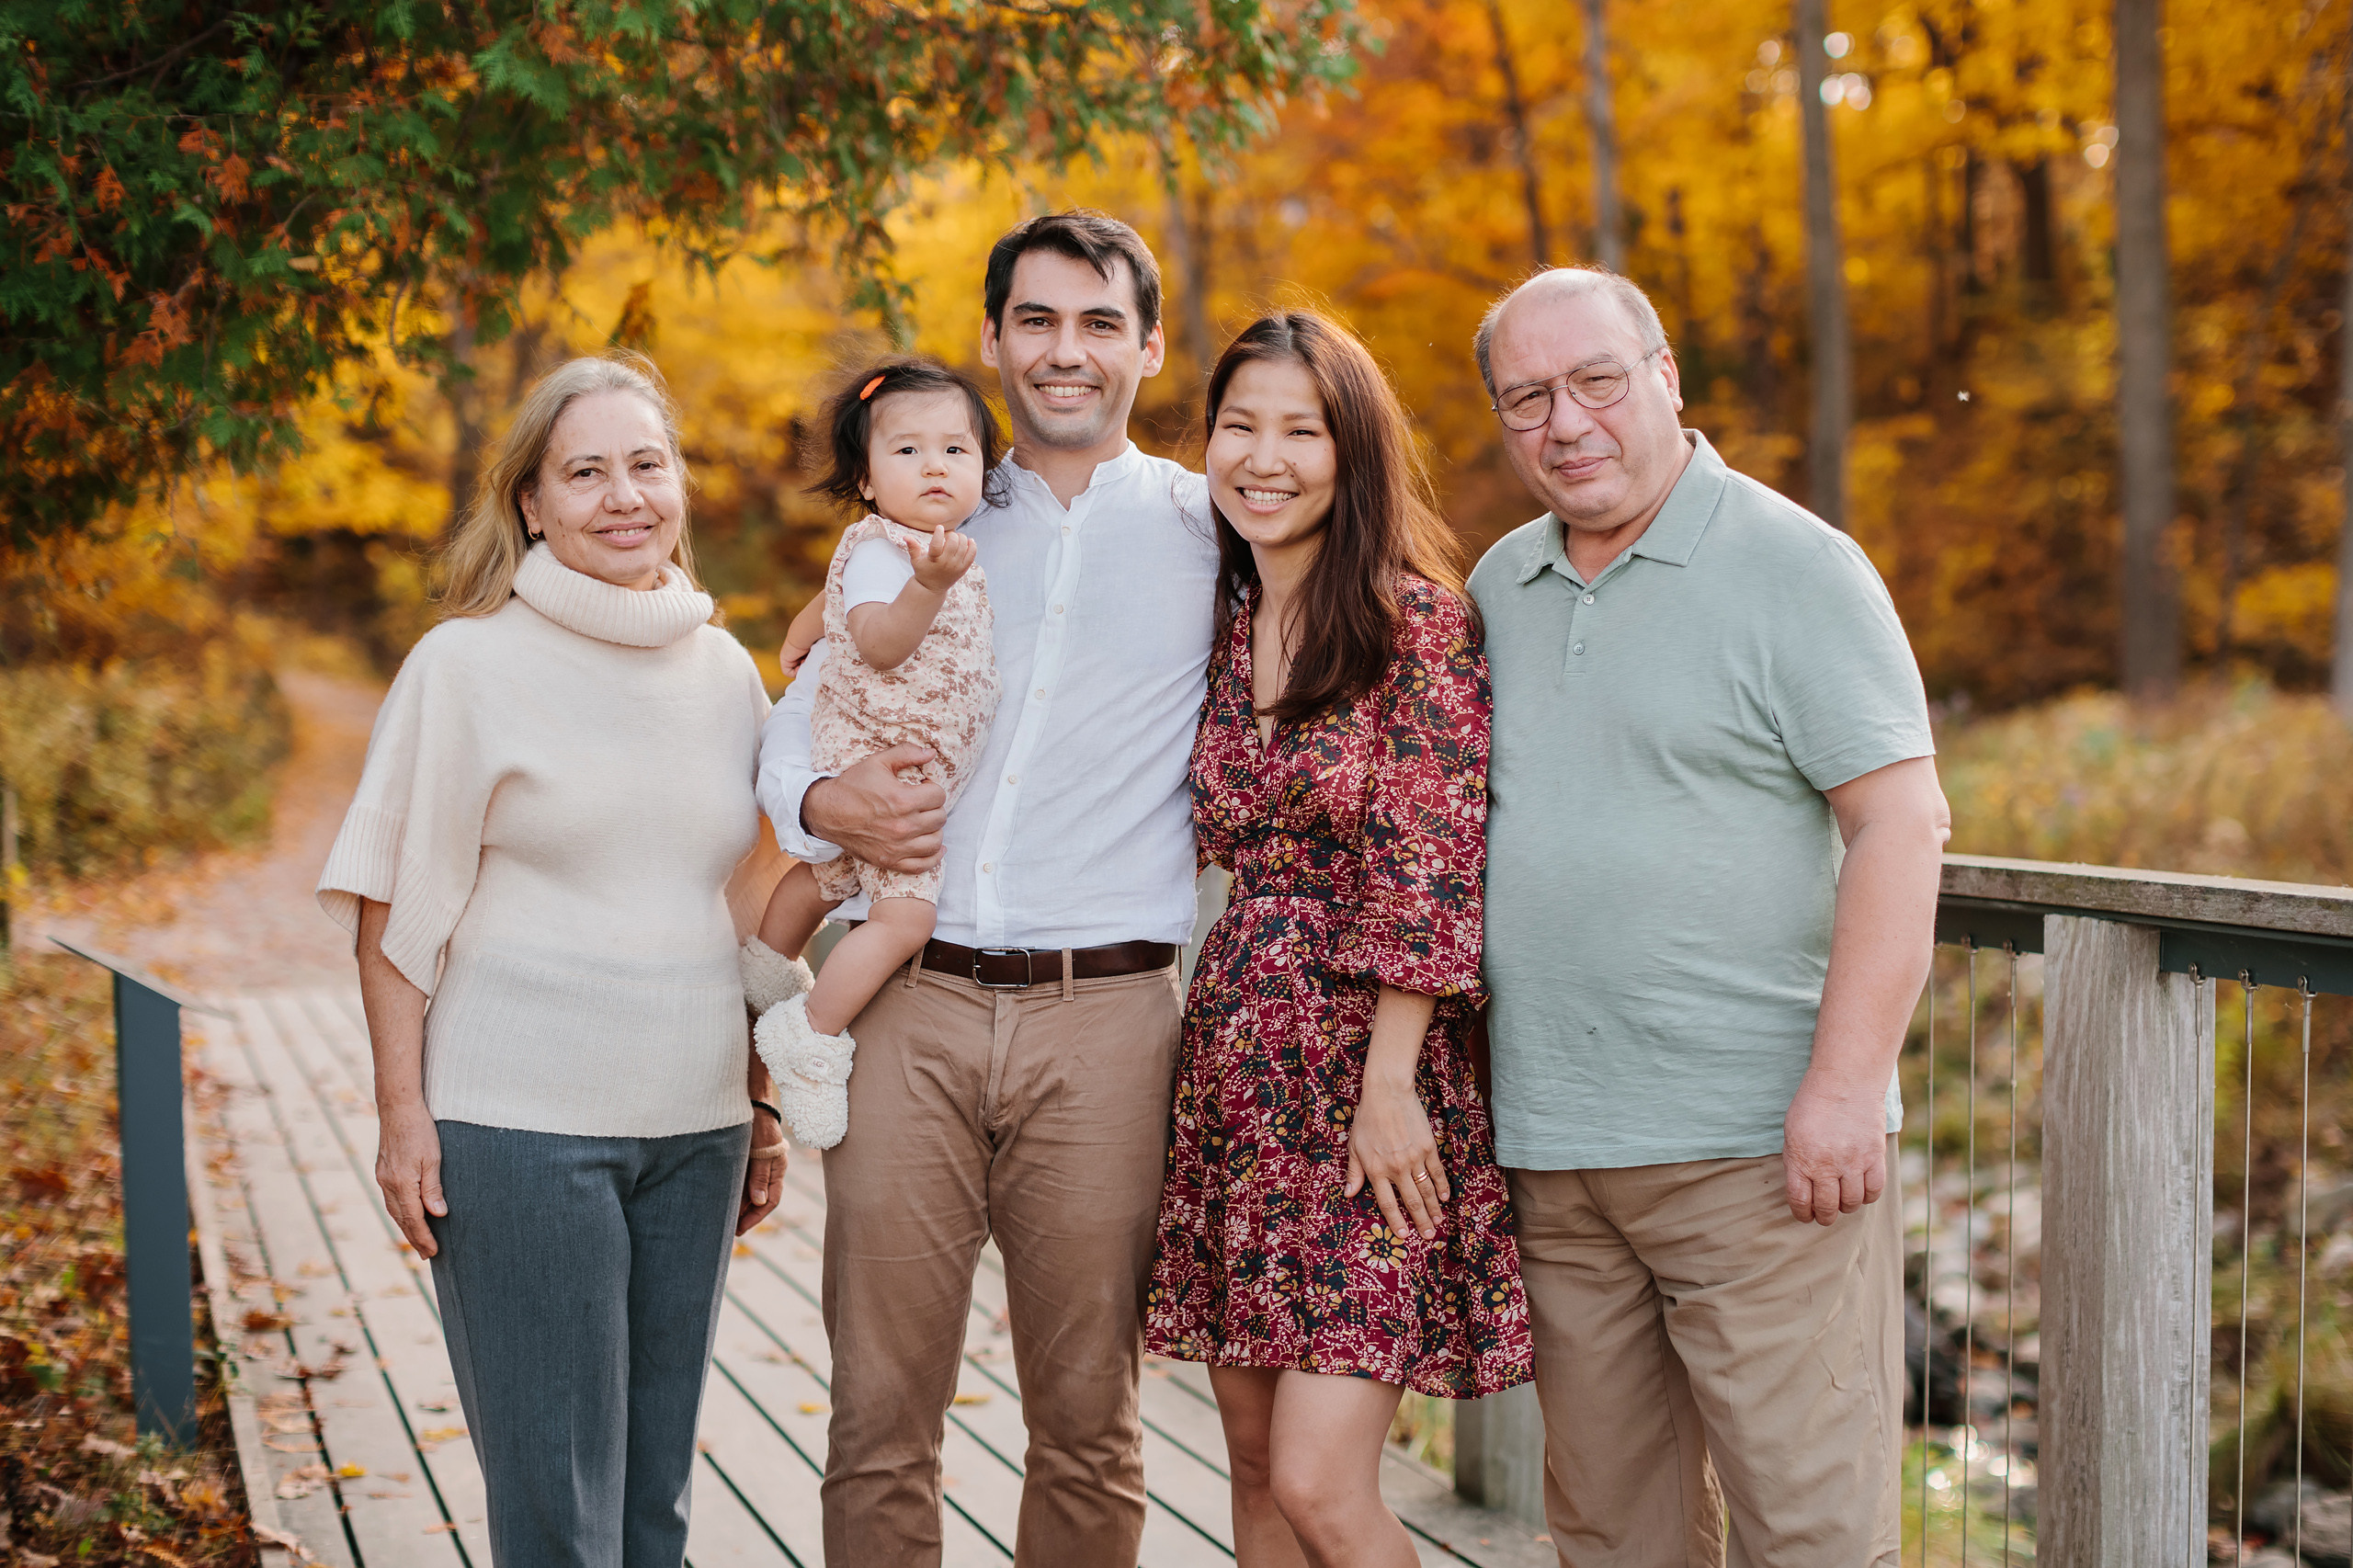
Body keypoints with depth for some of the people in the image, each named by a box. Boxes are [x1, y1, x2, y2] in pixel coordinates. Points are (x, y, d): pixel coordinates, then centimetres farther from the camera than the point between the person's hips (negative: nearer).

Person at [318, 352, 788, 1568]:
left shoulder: (726, 672, 10)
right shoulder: (468, 664, -4)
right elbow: (398, 909, -4)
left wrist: (763, 1107, 16)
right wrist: (402, 1112, -10)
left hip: (694, 1127, 5)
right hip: (520, 1128, -5)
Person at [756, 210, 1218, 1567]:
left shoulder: (1212, 534, 9)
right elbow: (794, 730, 19)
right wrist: (822, 806, -4)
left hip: (1106, 1015, -2)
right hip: (911, 1006, 2)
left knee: (1088, 1425, 6)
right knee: (880, 1414, 2)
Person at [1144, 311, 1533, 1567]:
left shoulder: (1415, 617, -7)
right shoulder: (1220, 623, 11)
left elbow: (1431, 871, -11)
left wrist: (1389, 1085, -17)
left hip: (1366, 1065, -6)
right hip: (1234, 1061, 6)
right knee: (1254, 1463, 10)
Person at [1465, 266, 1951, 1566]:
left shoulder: (1795, 567, -4)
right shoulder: (1497, 588, 14)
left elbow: (1900, 823, -11)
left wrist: (1846, 1082, -18)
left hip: (1759, 1144, -6)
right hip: (1549, 1151, 6)